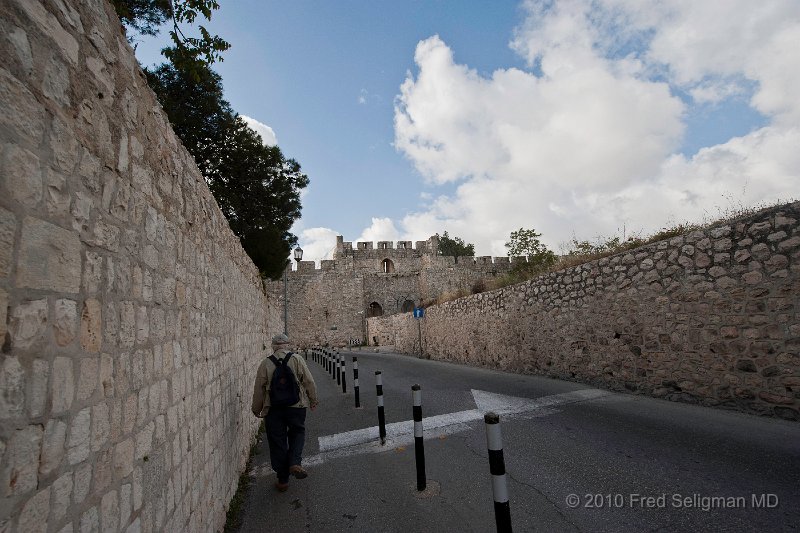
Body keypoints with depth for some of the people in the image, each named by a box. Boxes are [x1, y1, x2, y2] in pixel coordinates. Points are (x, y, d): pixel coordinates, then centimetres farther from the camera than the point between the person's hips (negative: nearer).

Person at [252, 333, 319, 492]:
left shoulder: (265, 363, -2)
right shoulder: (297, 359, -4)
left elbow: (259, 389, 2)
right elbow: (309, 382, -3)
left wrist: (257, 408, 15)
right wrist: (313, 400, 10)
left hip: (273, 409, 1)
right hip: (296, 406, 0)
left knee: (277, 442, 11)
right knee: (297, 432, 22)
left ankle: (283, 480, 19)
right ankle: (295, 463, 1)